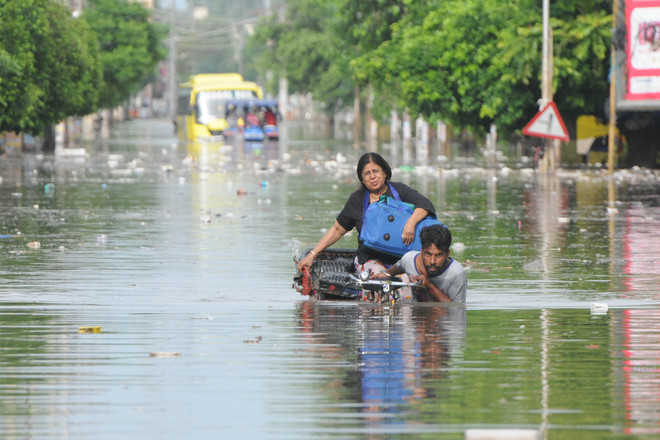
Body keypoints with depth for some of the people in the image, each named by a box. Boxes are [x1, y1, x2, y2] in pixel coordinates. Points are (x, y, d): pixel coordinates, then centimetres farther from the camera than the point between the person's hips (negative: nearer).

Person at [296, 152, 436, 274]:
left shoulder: (398, 190, 3)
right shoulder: (357, 199, 7)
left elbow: (425, 205, -10)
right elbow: (337, 230, 14)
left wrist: (411, 223, -31)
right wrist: (312, 255, 8)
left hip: (401, 259, 0)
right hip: (371, 259, 0)